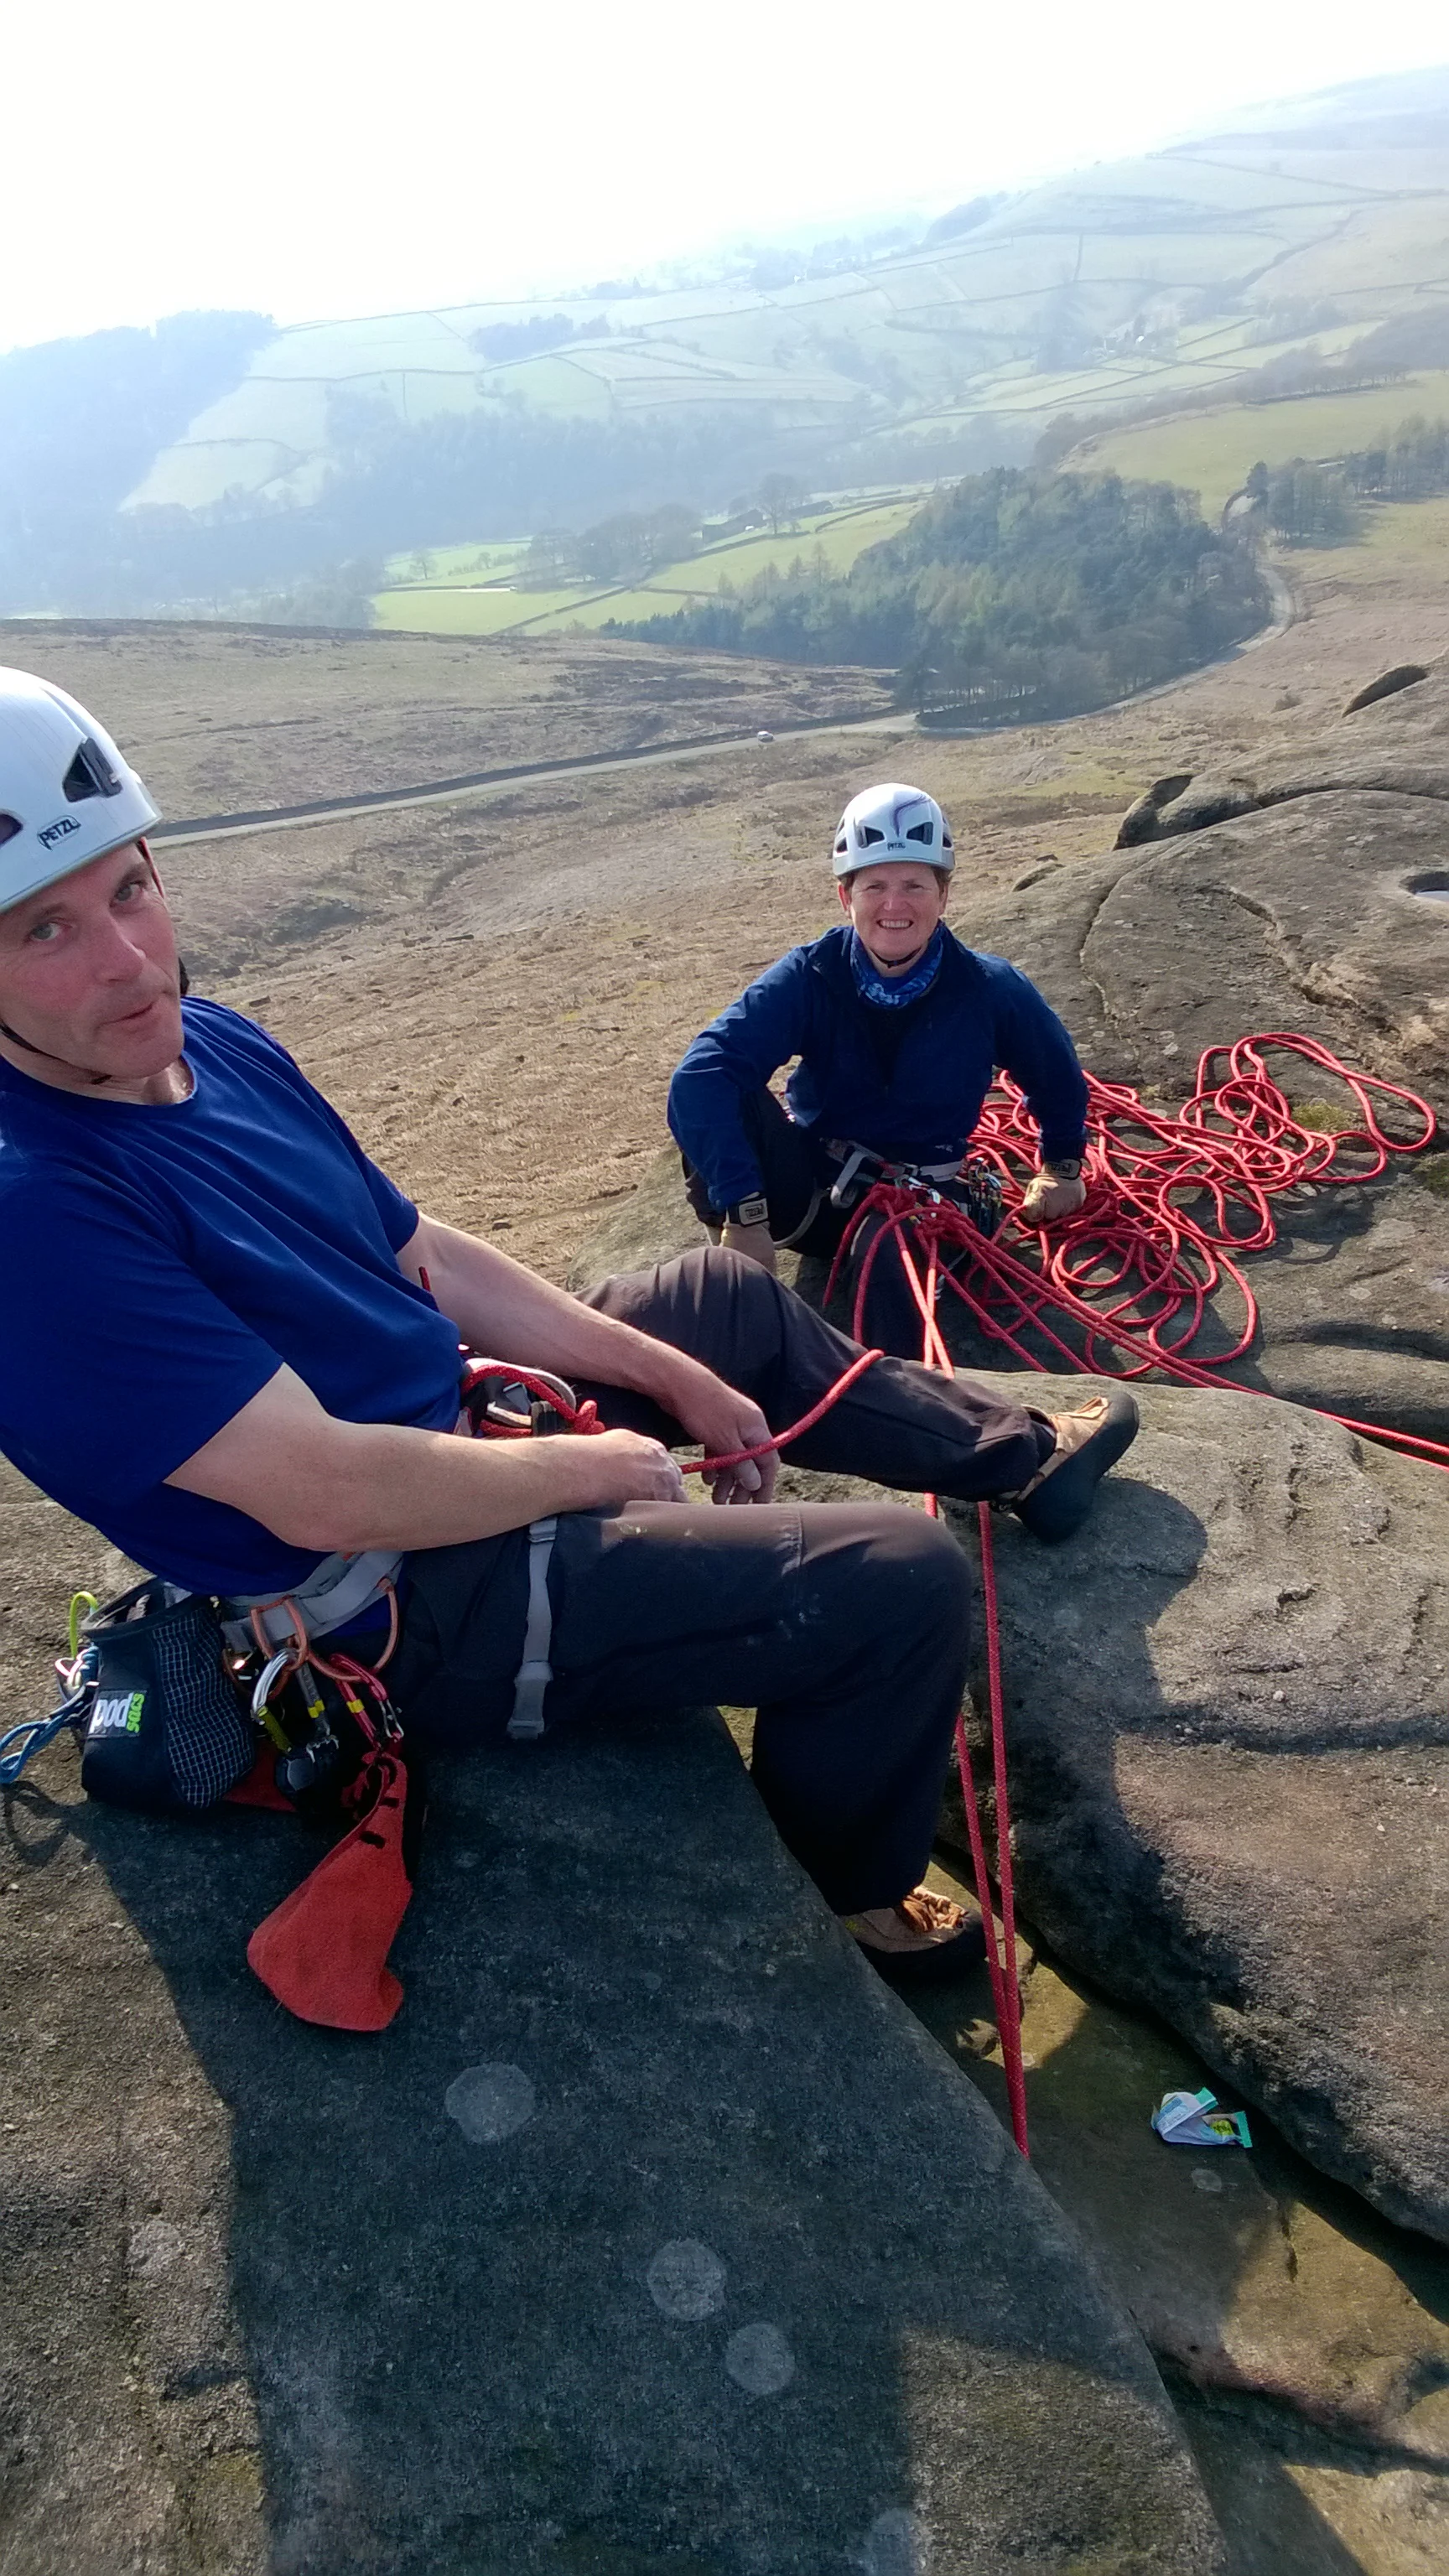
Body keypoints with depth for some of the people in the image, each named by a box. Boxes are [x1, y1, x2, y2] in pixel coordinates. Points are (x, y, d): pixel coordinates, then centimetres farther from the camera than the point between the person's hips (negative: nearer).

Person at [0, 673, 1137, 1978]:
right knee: (899, 1577, -13)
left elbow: (425, 1258, 6)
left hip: (452, 1438, 10)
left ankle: (1019, 1455, 42)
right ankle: (841, 1898, 16)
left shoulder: (206, 1044, -1)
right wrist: (601, 1464, -16)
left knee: (730, 1294, 22)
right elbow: (331, 1494, -31)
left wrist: (675, 1380, 5)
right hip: (415, 1610, -9)